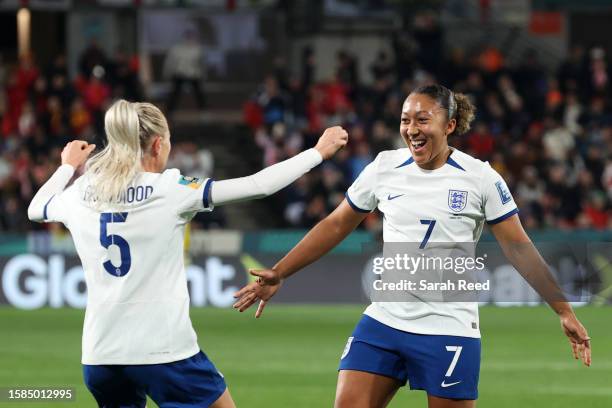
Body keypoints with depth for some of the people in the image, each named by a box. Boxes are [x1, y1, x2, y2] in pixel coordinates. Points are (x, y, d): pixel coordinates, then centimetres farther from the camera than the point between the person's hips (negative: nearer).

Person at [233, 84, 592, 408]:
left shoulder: (480, 178, -6)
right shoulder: (385, 167, 4)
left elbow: (519, 248, -2)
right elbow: (337, 225, 13)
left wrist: (564, 310, -5)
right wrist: (279, 274, 11)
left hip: (450, 328, -3)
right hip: (383, 323, 3)